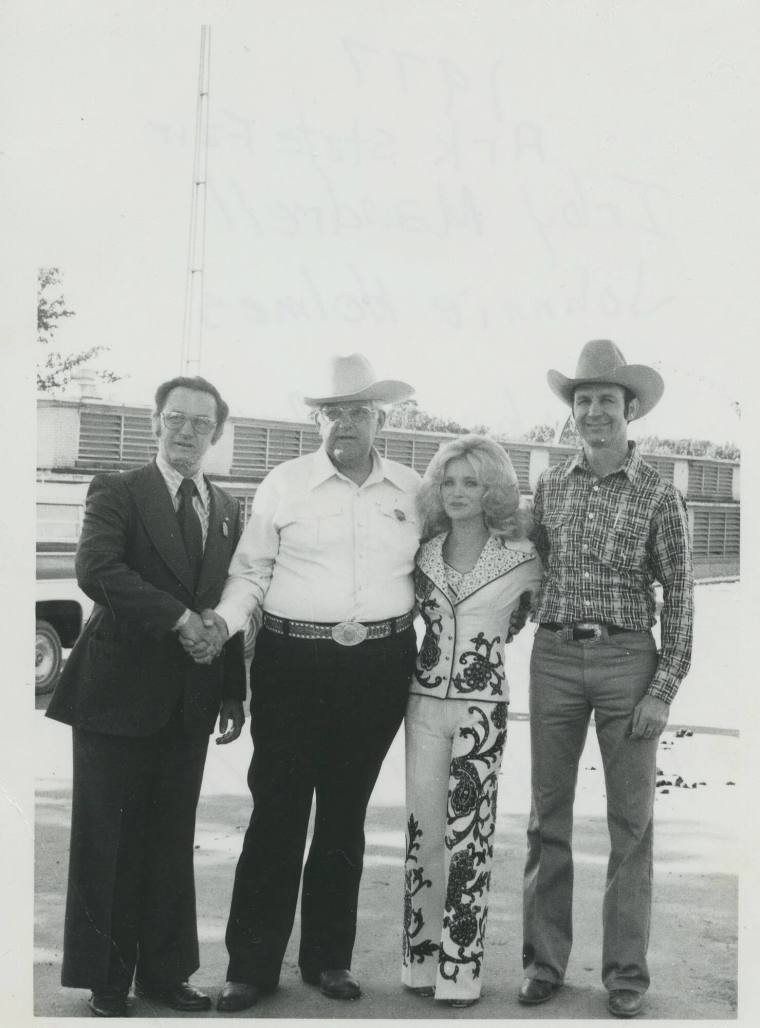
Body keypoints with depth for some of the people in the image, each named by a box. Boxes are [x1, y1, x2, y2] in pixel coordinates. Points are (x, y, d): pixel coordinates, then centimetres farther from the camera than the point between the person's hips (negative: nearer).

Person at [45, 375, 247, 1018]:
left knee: (172, 843, 13)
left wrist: (233, 694, 9)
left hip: (190, 703, 5)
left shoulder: (228, 509, 12)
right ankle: (106, 980, 18)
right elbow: (96, 569, -20)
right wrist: (179, 616, -22)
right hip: (120, 694, -4)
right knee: (108, 843, 5)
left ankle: (166, 972, 25)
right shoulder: (118, 493, -3)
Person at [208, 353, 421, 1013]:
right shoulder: (285, 483, 1)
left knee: (346, 812, 12)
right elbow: (251, 571, 1)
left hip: (380, 667, 2)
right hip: (293, 662, -2)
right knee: (277, 810, -1)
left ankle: (329, 957, 25)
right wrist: (222, 623, -15)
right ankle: (252, 965, 11)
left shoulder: (413, 491, 7)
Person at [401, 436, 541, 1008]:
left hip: (482, 707, -3)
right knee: (423, 832, 6)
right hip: (425, 701, 3)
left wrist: (490, 637, 11)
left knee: (467, 838, -2)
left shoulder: (519, 558, -3)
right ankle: (422, 960, 17)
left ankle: (460, 968, 9)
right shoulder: (425, 555, 6)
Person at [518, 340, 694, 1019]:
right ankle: (544, 959, 21)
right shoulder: (550, 486, 7)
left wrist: (665, 689, -7)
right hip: (554, 657, 3)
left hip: (628, 660, -3)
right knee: (548, 815, 9)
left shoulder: (658, 495, -2)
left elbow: (678, 598, -2)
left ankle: (626, 972, 17)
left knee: (631, 821, 5)